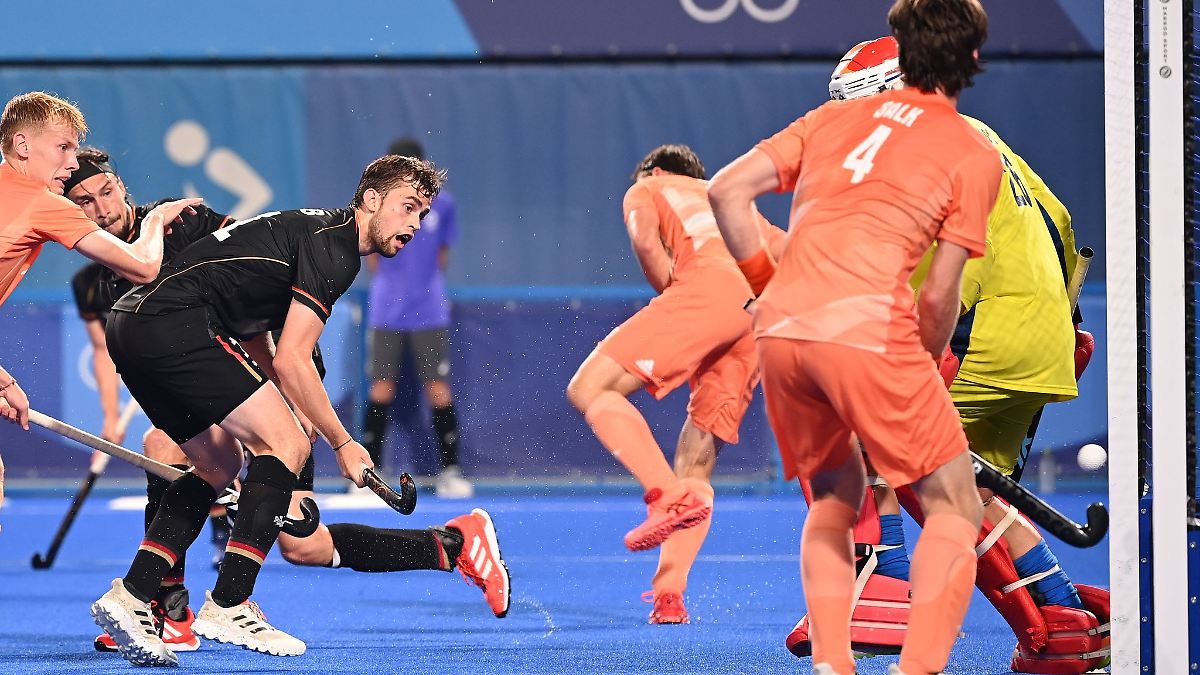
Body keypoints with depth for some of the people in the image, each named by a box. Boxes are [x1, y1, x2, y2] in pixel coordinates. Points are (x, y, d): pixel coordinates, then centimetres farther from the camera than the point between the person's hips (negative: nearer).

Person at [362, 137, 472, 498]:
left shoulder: (442, 204, 0)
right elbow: (372, 257, 8)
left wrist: (423, 282, 4)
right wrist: (392, 288, 3)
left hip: (430, 312, 0)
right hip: (386, 314, 0)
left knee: (438, 389, -2)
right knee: (381, 389, 1)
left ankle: (449, 472, 4)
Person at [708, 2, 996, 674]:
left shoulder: (835, 116, 21)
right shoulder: (975, 153, 9)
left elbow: (727, 190, 14)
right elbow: (940, 296, 4)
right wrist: (929, 369, 20)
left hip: (780, 325, 5)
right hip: (868, 327, -5)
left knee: (835, 497, 24)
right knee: (955, 510, 5)